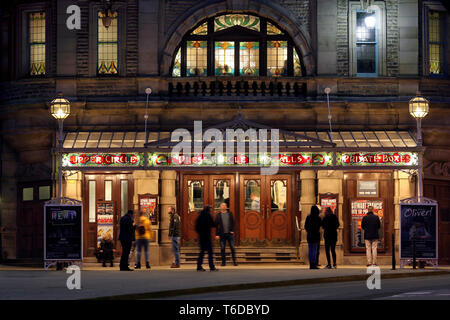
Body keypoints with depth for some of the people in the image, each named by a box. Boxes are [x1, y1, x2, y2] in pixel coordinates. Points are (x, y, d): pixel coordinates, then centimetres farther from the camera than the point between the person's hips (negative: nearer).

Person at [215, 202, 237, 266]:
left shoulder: (230, 213, 9)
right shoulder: (218, 215, 5)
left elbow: (233, 222, 9)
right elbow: (216, 225, 3)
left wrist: (232, 230, -4)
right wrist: (217, 234, -3)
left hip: (230, 233, 1)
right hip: (222, 234, 0)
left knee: (232, 248, -1)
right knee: (222, 248, 0)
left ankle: (234, 261, 5)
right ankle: (223, 262, 7)